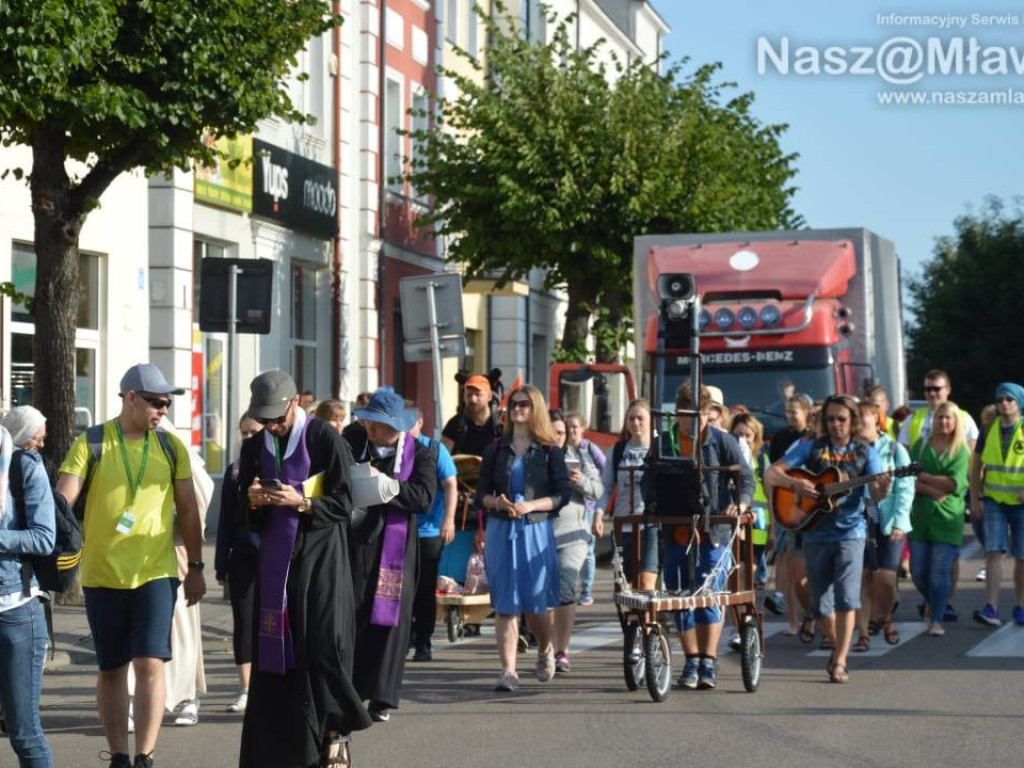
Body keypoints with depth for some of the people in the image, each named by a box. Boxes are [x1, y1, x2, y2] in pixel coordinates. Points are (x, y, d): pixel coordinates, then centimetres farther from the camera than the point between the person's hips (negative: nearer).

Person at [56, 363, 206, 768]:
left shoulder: (170, 446, 5)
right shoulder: (90, 444, -2)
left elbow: (188, 509, 11)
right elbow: (62, 500, -8)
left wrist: (195, 567, 11)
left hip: (156, 572, 0)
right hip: (102, 575, 0)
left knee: (150, 664, -12)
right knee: (111, 669, 10)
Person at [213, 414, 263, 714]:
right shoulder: (235, 470, 8)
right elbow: (226, 519, 10)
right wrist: (221, 564, 7)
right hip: (243, 557, 3)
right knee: (244, 622, 3)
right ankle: (246, 690, 9)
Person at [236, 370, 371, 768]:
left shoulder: (325, 439, -6)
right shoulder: (254, 448, 10)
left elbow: (343, 505, -7)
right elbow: (245, 519, 12)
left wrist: (301, 502, -21)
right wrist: (252, 501, -10)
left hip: (320, 560, -5)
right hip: (275, 561, 5)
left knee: (326, 644, -14)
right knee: (275, 652, 1)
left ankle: (336, 730, 4)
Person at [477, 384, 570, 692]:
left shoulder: (550, 451, 3)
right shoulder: (496, 449, 9)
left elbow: (562, 495, -2)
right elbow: (482, 492, 9)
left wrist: (530, 506, -15)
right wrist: (497, 502, -12)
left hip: (536, 530, -2)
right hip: (500, 530, 2)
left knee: (535, 603, 1)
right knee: (504, 603, -4)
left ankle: (545, 651, 30)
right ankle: (508, 670, -4)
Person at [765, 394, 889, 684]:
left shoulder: (865, 453, 2)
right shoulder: (811, 448, 4)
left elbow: (875, 495, -6)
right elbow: (771, 473, 0)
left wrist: (882, 491, -29)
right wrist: (794, 483, -19)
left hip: (850, 532, -2)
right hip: (816, 533, 2)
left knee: (846, 597, -15)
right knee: (821, 603, 7)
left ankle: (839, 661, -13)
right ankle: (838, 647, 31)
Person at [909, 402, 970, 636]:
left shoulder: (960, 450, 3)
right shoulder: (921, 446, 7)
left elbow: (955, 483, -10)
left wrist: (922, 477, -9)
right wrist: (933, 491, -16)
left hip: (947, 518, -2)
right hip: (920, 517, 2)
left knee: (940, 572, -7)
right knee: (918, 571, 3)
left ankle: (936, 620, 1)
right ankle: (931, 602, 31)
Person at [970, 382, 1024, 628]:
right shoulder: (989, 430, 4)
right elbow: (977, 465, 12)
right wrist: (975, 499, 6)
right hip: (994, 500, 1)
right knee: (994, 552, -12)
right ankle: (992, 609, -16)